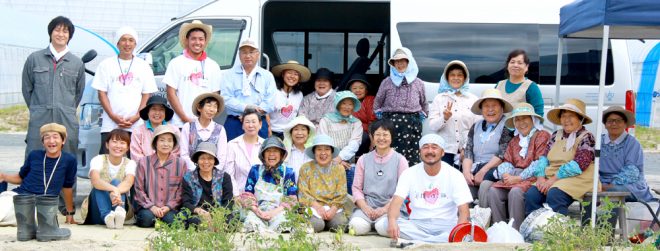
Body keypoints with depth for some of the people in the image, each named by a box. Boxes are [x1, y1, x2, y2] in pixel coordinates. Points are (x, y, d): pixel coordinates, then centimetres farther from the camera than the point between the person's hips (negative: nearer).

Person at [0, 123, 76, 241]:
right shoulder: (34, 155, 7)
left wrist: (70, 213, 20)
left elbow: (67, 187, 13)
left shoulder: (69, 160, 1)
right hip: (17, 196, 4)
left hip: (42, 205, -4)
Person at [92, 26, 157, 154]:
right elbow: (102, 93, 6)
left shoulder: (143, 66, 12)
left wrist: (136, 117, -6)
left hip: (136, 125, 1)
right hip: (110, 125, 0)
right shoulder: (106, 65, 10)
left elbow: (146, 94, 9)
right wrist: (113, 116, -8)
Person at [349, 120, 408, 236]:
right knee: (358, 226, -30)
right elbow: (356, 188, 10)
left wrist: (385, 209, -12)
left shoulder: (400, 160, 5)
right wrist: (365, 207, -8)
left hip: (390, 206, -2)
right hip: (367, 205, 2)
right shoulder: (364, 159, 12)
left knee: (384, 227, -34)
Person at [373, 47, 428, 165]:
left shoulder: (418, 83, 11)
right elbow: (377, 103, 18)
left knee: (412, 157, -5)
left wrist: (421, 118, 13)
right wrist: (382, 118, 12)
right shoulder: (387, 82, 9)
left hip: (412, 124, 1)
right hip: (391, 122, -1)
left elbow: (424, 104, 22)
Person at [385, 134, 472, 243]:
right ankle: (442, 241, -25)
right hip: (417, 225, 1)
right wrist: (392, 221, -36)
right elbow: (396, 201, -12)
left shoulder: (454, 175, -1)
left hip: (446, 225, -1)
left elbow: (464, 211, -8)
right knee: (383, 224, -29)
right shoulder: (409, 173, 2)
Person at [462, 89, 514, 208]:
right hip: (475, 169, 4)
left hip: (496, 169, -4)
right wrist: (467, 172, -6)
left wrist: (483, 172, -14)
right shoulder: (476, 127, 20)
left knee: (485, 184, -33)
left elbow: (502, 154, -8)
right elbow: (468, 152, 12)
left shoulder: (507, 126, 2)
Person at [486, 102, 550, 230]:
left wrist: (518, 178, -14)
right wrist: (506, 175, -9)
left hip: (532, 177, -6)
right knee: (493, 191, -20)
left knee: (515, 191, -34)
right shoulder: (514, 140, 24)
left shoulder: (542, 136, 2)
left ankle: (516, 231, -29)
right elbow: (507, 161, 15)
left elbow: (540, 163, -9)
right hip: (513, 178, 6)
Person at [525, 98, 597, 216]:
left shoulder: (586, 137, 0)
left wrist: (553, 179, -16)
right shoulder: (556, 135, 19)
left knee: (554, 196, -34)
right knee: (531, 194, -22)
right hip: (552, 179, 5)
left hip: (576, 180, -5)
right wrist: (541, 176, -7)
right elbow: (544, 157, 13)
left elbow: (578, 164, -12)